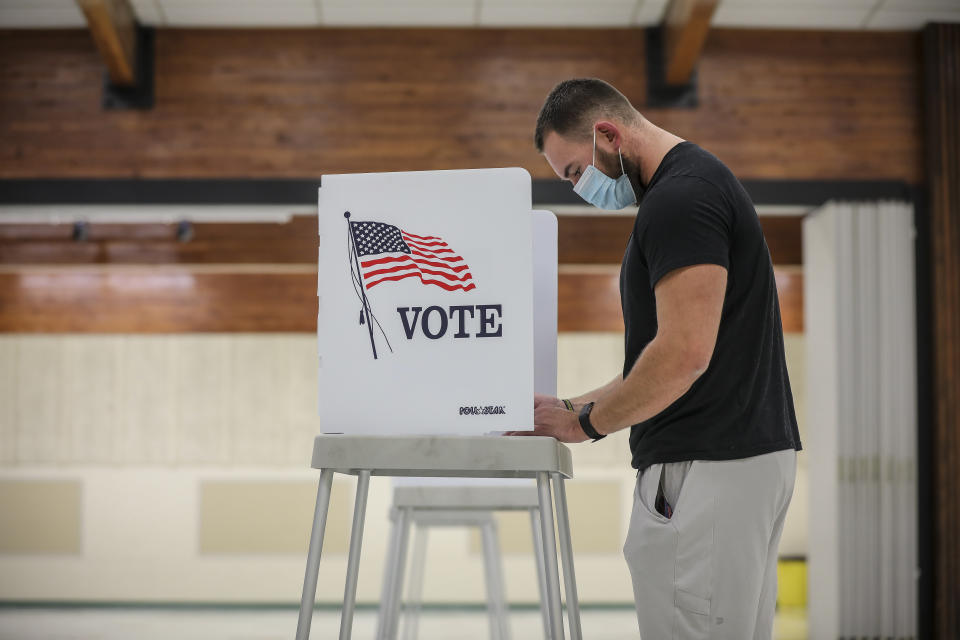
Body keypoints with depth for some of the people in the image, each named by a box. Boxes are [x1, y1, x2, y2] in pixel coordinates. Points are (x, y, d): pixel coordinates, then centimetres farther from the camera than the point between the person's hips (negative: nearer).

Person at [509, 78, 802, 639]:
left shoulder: (679, 198, -14)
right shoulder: (699, 183, 18)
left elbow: (684, 354, -24)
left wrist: (586, 423, -10)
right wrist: (571, 408, 15)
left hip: (705, 467, -11)